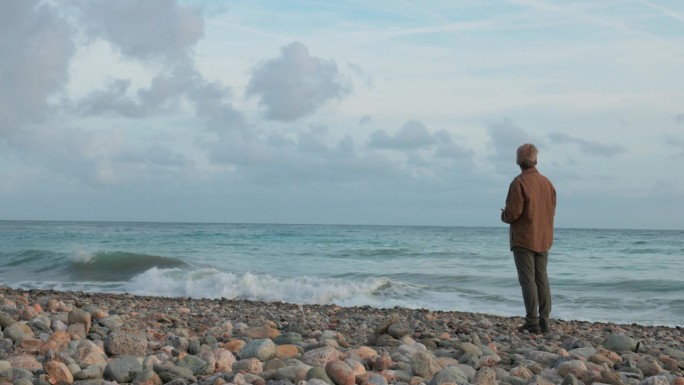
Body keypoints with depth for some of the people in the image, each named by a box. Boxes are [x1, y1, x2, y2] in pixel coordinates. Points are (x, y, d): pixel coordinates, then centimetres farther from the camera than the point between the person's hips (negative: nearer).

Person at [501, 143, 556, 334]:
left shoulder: (519, 183, -15)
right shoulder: (547, 183, 6)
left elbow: (513, 213, -18)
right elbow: (551, 211, 12)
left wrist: (504, 216, 3)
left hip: (524, 239, -6)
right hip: (544, 240, 6)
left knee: (528, 281, -3)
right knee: (542, 279, 11)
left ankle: (532, 322, -5)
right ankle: (544, 320, 11)